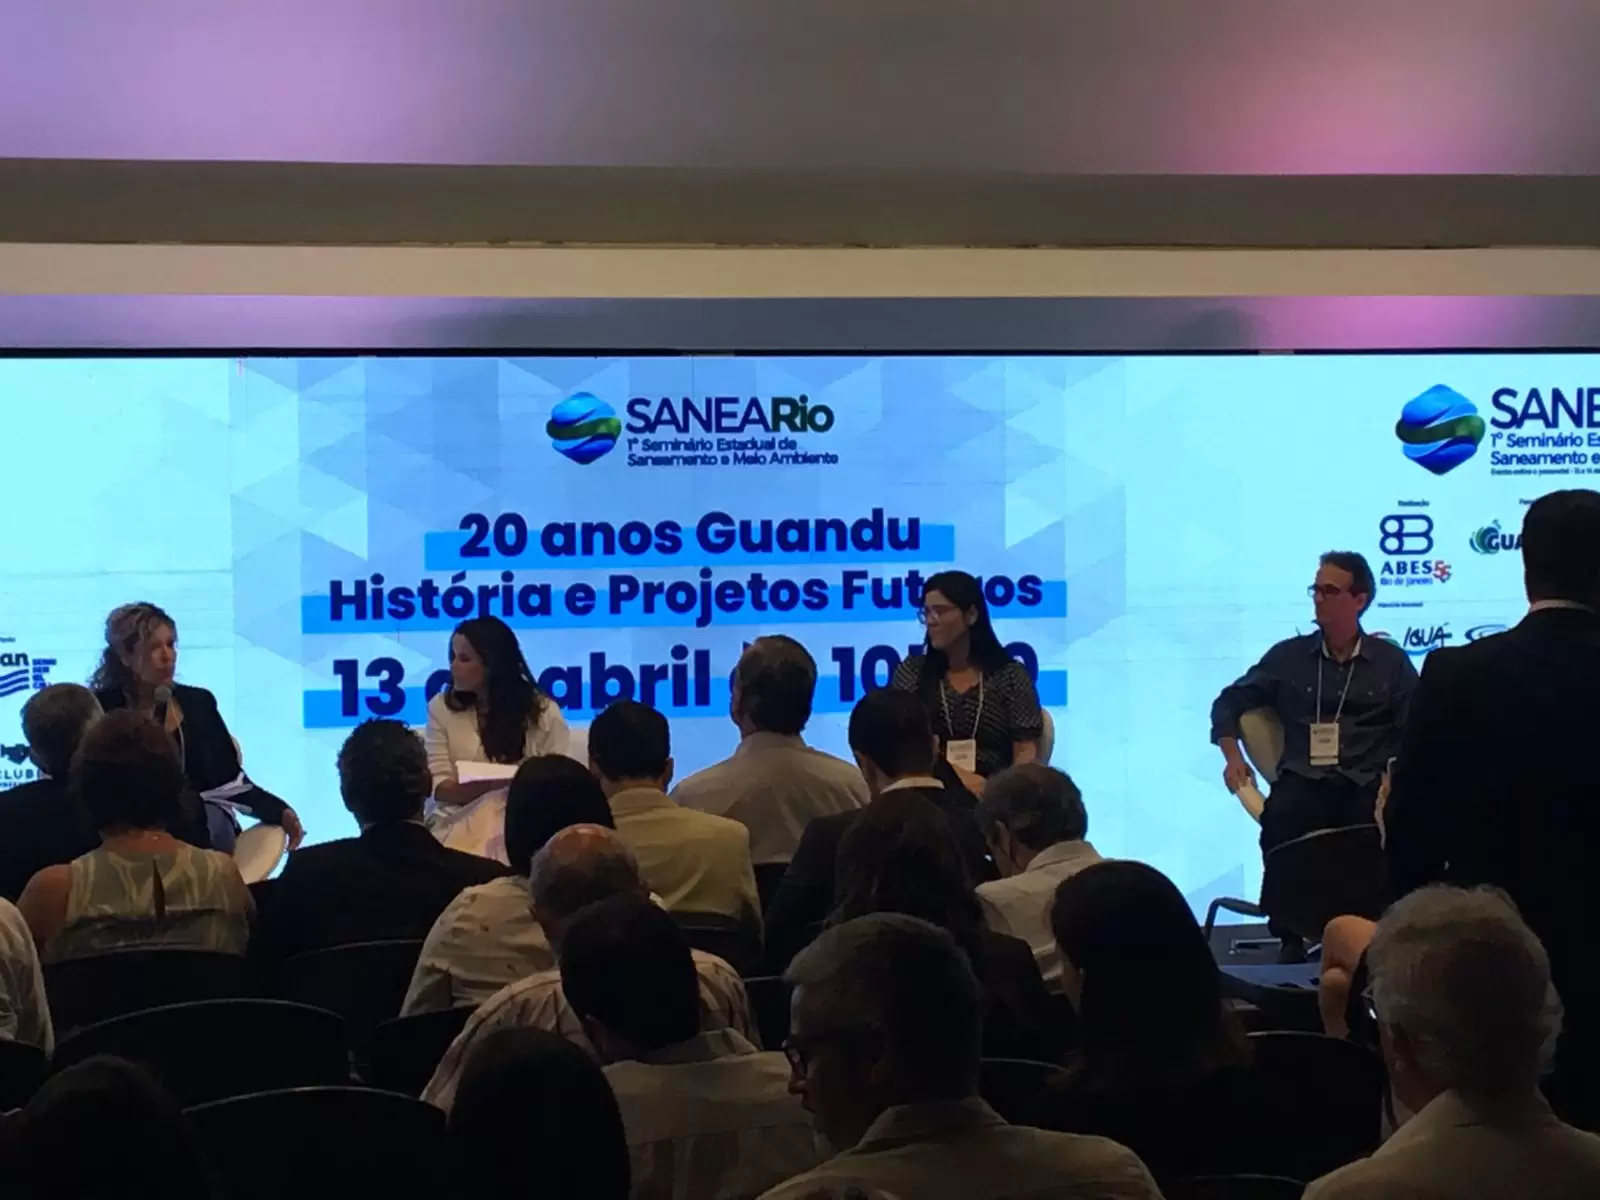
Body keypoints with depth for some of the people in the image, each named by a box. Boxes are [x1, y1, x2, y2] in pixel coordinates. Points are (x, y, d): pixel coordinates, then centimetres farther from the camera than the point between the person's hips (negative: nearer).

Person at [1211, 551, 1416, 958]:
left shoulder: (1391, 662, 13)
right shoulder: (1288, 656, 16)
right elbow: (1229, 703, 22)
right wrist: (1233, 757, 6)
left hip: (1368, 786, 0)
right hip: (1304, 783, 1)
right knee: (1280, 819, -36)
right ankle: (1291, 935, -23)